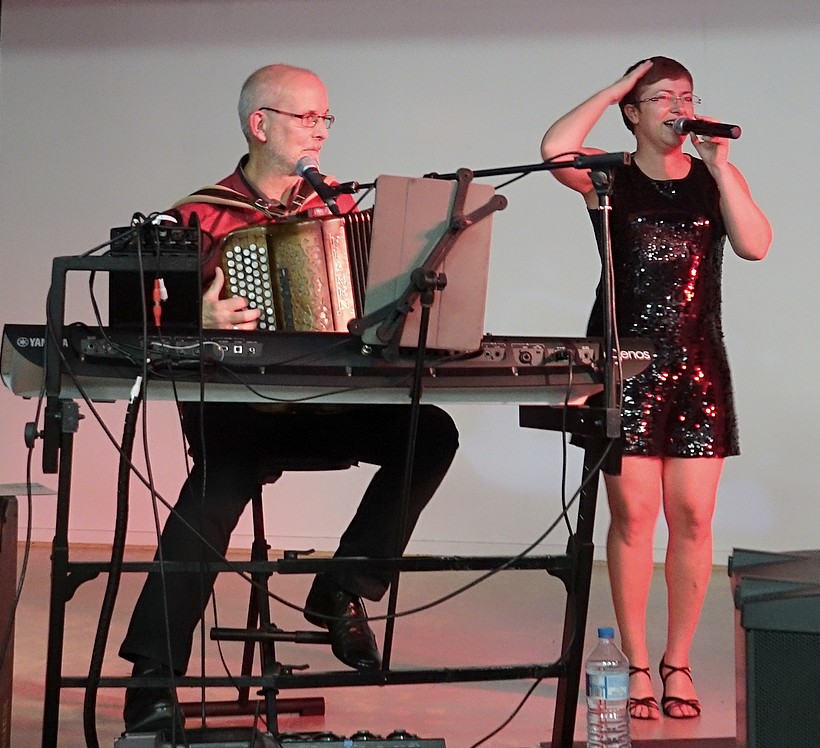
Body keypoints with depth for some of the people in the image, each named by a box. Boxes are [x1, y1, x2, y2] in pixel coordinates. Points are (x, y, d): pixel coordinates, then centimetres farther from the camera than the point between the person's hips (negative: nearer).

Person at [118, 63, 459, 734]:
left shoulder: (342, 208, 14)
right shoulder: (199, 218, 0)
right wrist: (200, 325, -23)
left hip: (331, 399, 4)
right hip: (234, 401, -4)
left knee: (432, 433, -19)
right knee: (219, 481, -34)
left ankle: (344, 592, -8)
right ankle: (153, 679, -23)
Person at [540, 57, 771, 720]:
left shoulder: (715, 178, 11)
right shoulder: (609, 176, 4)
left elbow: (755, 243, -4)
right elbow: (556, 149, -17)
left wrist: (719, 165, -6)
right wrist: (611, 89, -6)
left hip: (698, 365, 2)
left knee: (692, 517, 0)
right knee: (632, 514, -3)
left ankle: (678, 663, 13)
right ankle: (637, 664, 9)